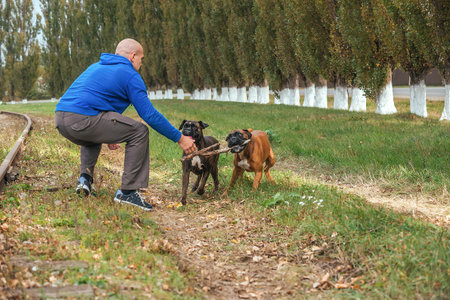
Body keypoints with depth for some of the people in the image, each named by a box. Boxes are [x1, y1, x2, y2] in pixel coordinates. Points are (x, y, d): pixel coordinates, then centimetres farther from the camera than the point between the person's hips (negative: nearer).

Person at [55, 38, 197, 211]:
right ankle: (128, 191, 2)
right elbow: (150, 115, 0)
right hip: (83, 119, -9)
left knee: (93, 138, 40)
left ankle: (85, 177, 17)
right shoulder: (130, 75, 5)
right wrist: (180, 138, 7)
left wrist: (107, 135, 45)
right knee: (139, 132, 3)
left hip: (60, 119, 9)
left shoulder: (97, 66, 30)